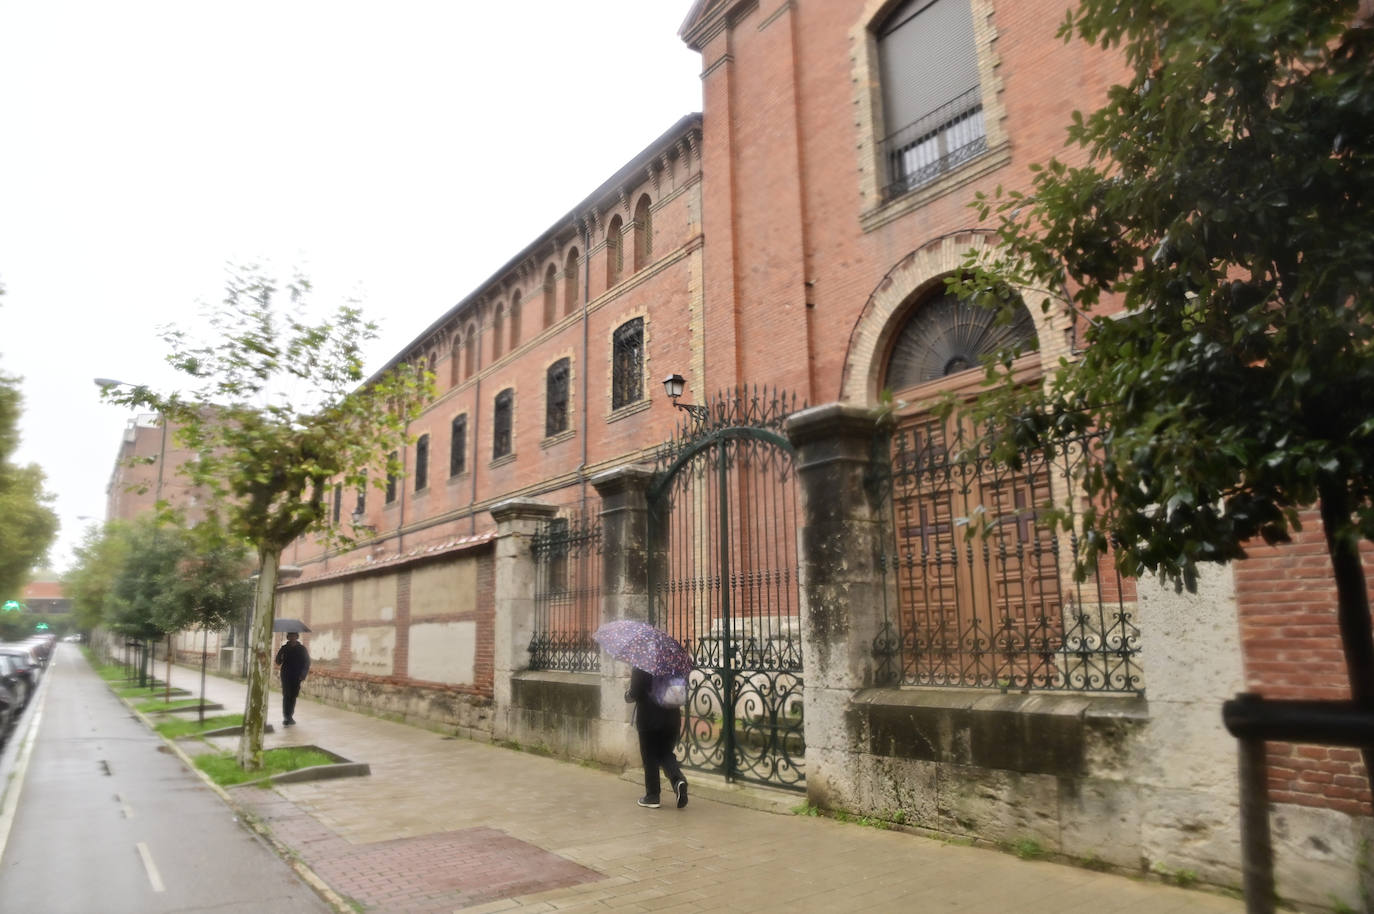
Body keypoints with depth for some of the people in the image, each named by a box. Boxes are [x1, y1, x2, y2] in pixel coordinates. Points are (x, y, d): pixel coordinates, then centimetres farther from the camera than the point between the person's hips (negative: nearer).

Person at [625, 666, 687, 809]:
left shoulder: (639, 668, -15)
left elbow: (634, 694, -16)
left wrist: (627, 695, 5)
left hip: (649, 719, -4)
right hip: (671, 718, 4)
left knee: (650, 758, 10)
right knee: (666, 754, 17)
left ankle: (652, 797, 15)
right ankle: (678, 780, -8)